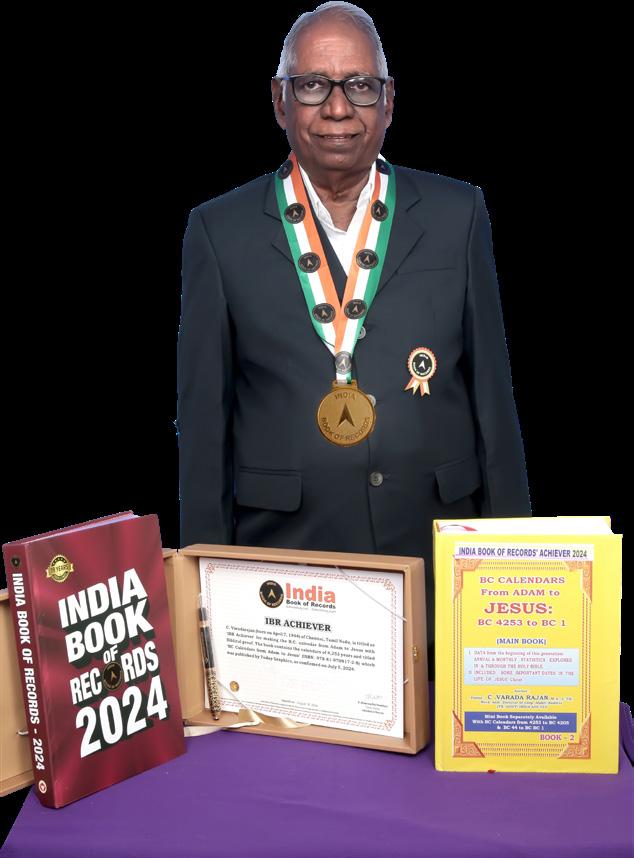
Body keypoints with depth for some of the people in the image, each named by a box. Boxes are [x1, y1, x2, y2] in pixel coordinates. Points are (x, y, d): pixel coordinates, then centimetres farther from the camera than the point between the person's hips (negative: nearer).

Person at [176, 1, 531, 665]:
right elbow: (202, 418, 4)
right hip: (281, 568, -1)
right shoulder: (220, 231, 3)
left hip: (438, 558, 1)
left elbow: (492, 390, 6)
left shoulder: (457, 215, 5)